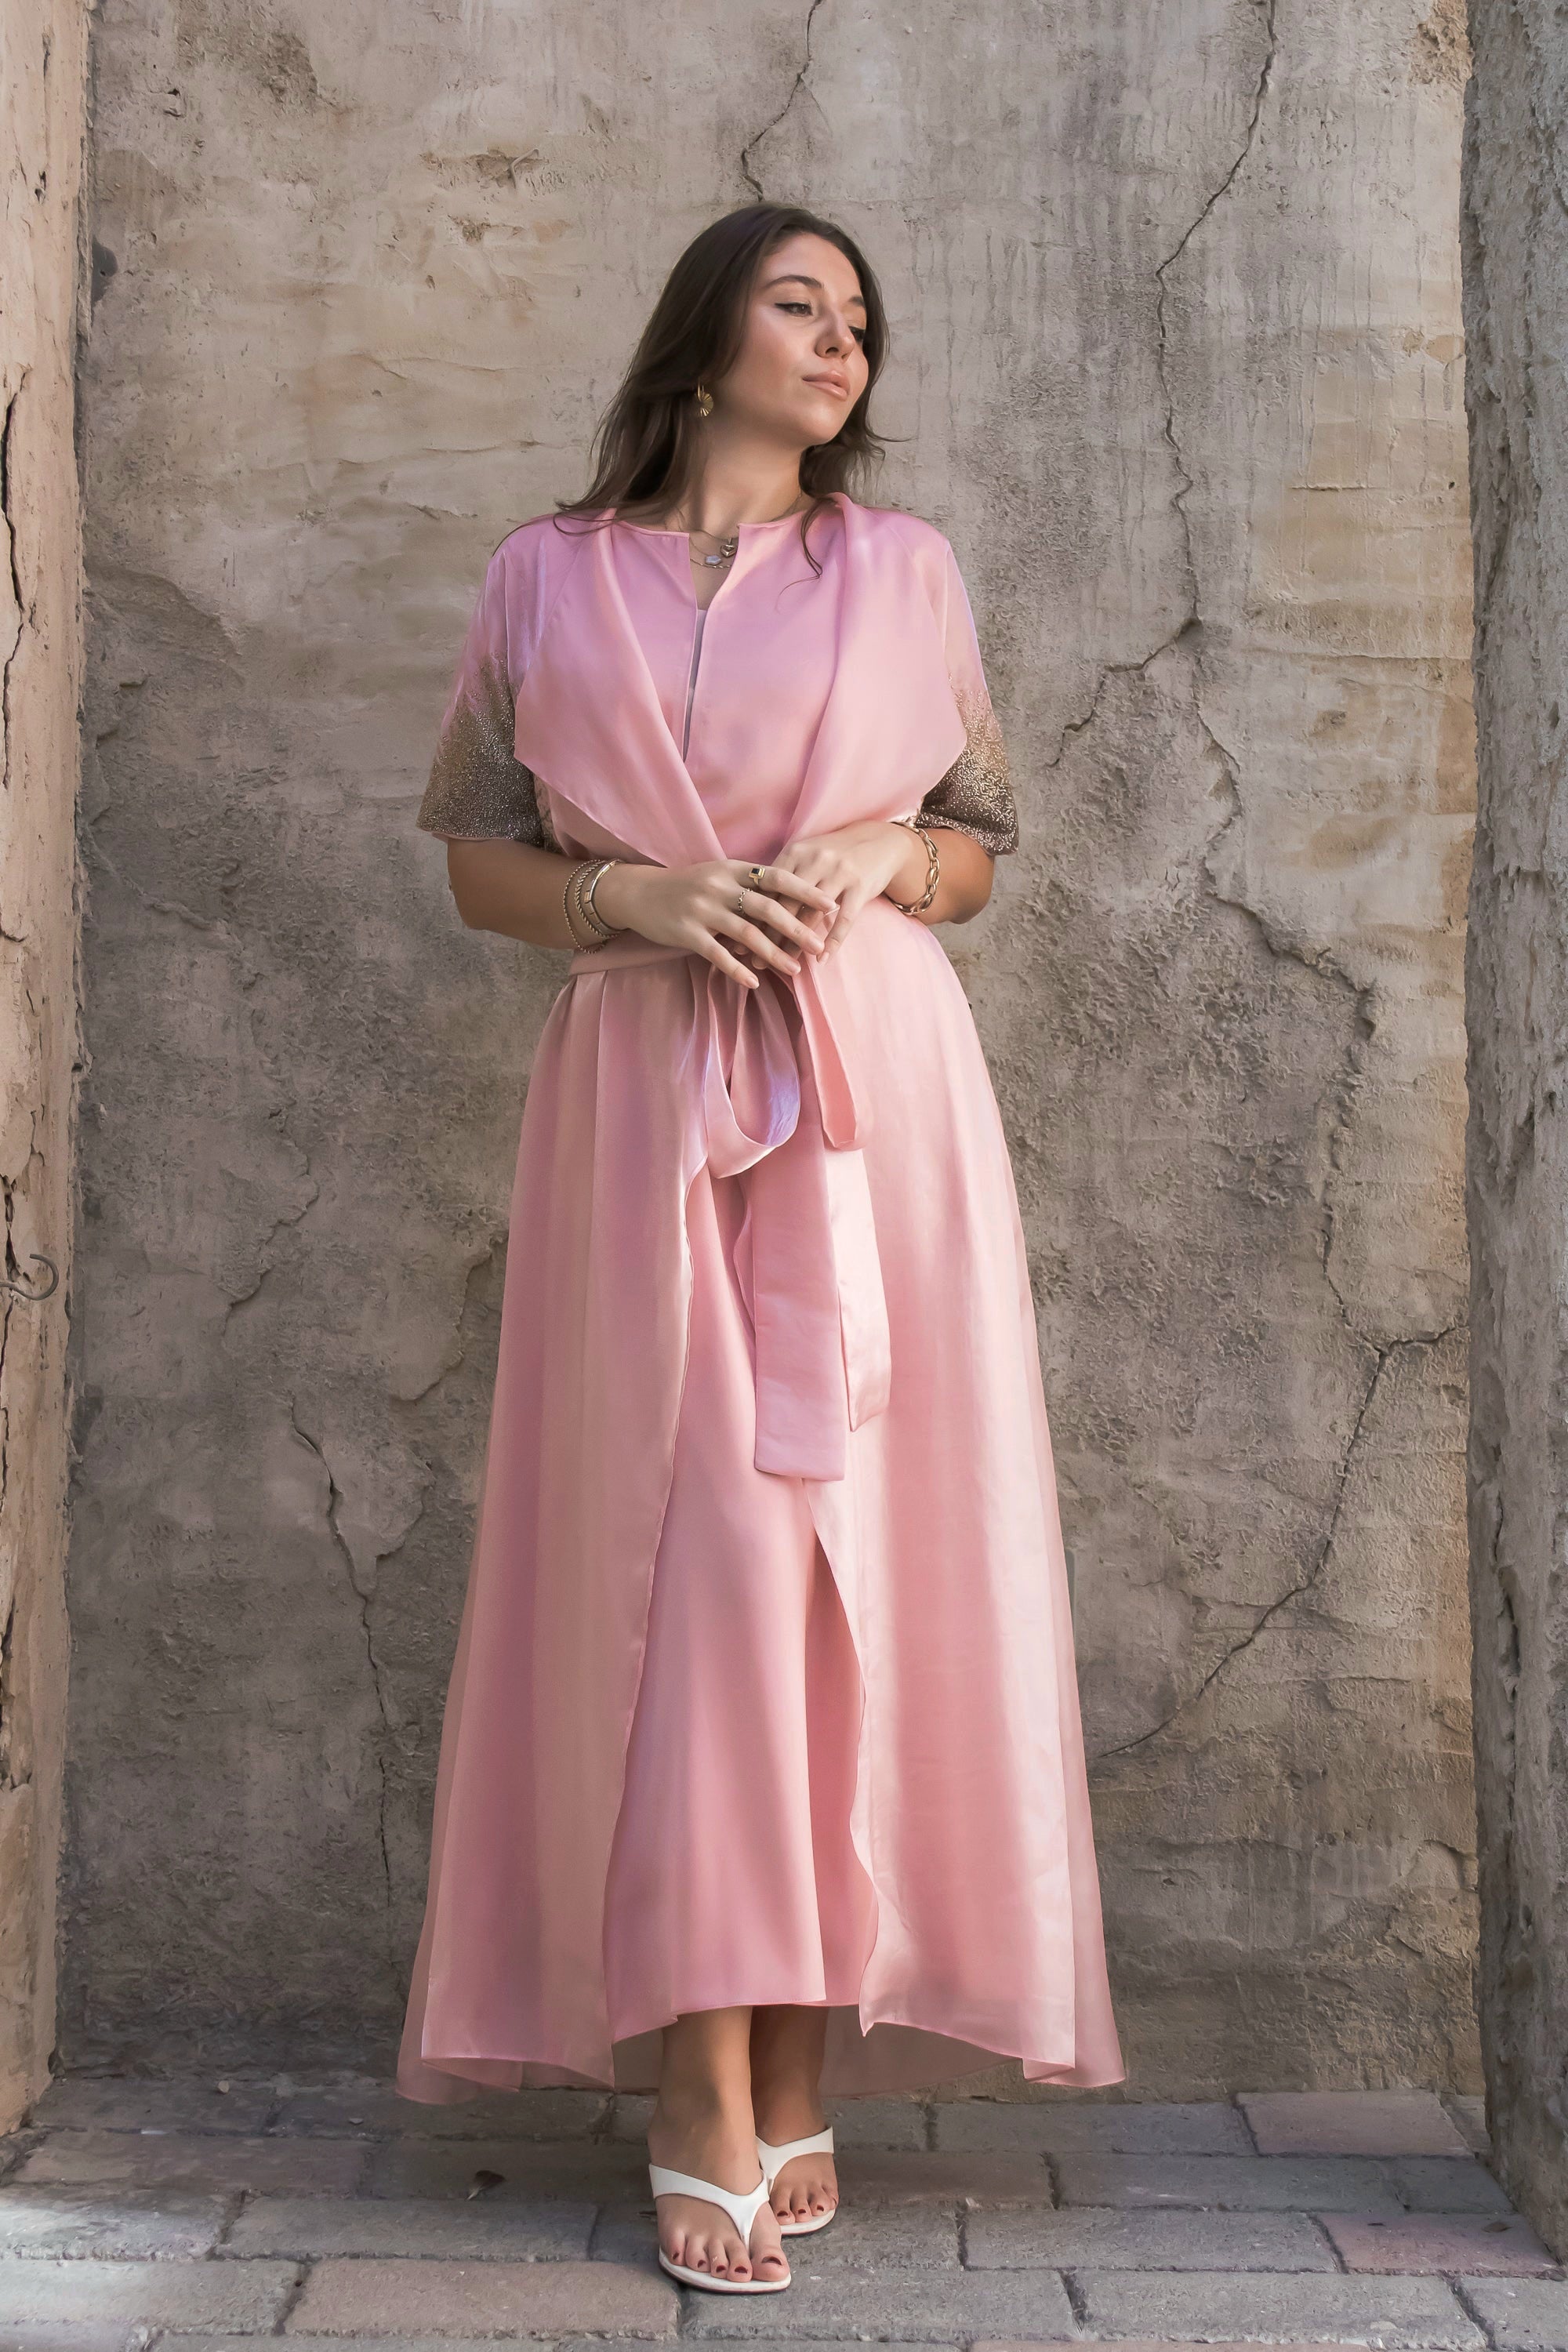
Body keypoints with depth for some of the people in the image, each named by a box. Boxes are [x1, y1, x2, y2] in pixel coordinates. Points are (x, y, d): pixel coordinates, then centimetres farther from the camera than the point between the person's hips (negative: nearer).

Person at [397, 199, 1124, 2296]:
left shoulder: (906, 571, 14)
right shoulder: (550, 579, 11)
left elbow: (977, 852, 16)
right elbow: (480, 861, 10)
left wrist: (880, 854, -5)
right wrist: (635, 897, -8)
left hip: (872, 1092, 1)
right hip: (647, 1089, -1)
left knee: (848, 1538, -3)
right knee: (683, 1547, -7)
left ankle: (803, 2063, 6)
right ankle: (707, 2100, -3)